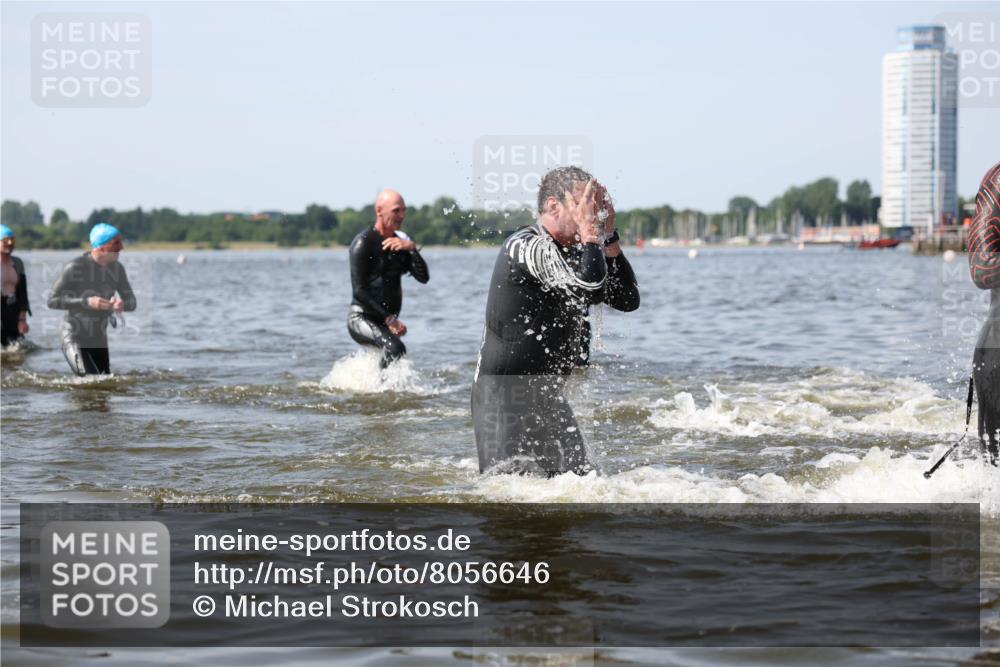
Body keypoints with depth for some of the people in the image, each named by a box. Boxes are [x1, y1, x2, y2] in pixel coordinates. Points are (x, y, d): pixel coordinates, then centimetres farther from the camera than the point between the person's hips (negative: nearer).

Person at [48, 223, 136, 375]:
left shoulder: (116, 268, 2)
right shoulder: (76, 267, -16)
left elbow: (131, 302, 7)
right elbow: (53, 301, -17)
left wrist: (122, 305, -19)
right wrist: (87, 302, -28)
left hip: (99, 340, 7)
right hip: (75, 339, -7)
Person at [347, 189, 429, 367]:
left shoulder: (401, 242, 12)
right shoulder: (363, 242, -11)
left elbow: (423, 277, 0)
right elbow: (359, 290, -17)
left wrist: (412, 248, -15)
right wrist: (389, 318, -23)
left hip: (387, 322, 8)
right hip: (362, 318, -8)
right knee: (395, 348, -32)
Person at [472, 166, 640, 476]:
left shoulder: (572, 253, 10)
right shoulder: (525, 245, -20)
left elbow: (627, 300, 6)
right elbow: (590, 284, -34)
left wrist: (608, 236, -1)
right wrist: (588, 230, -21)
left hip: (546, 397, 9)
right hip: (503, 396, -9)